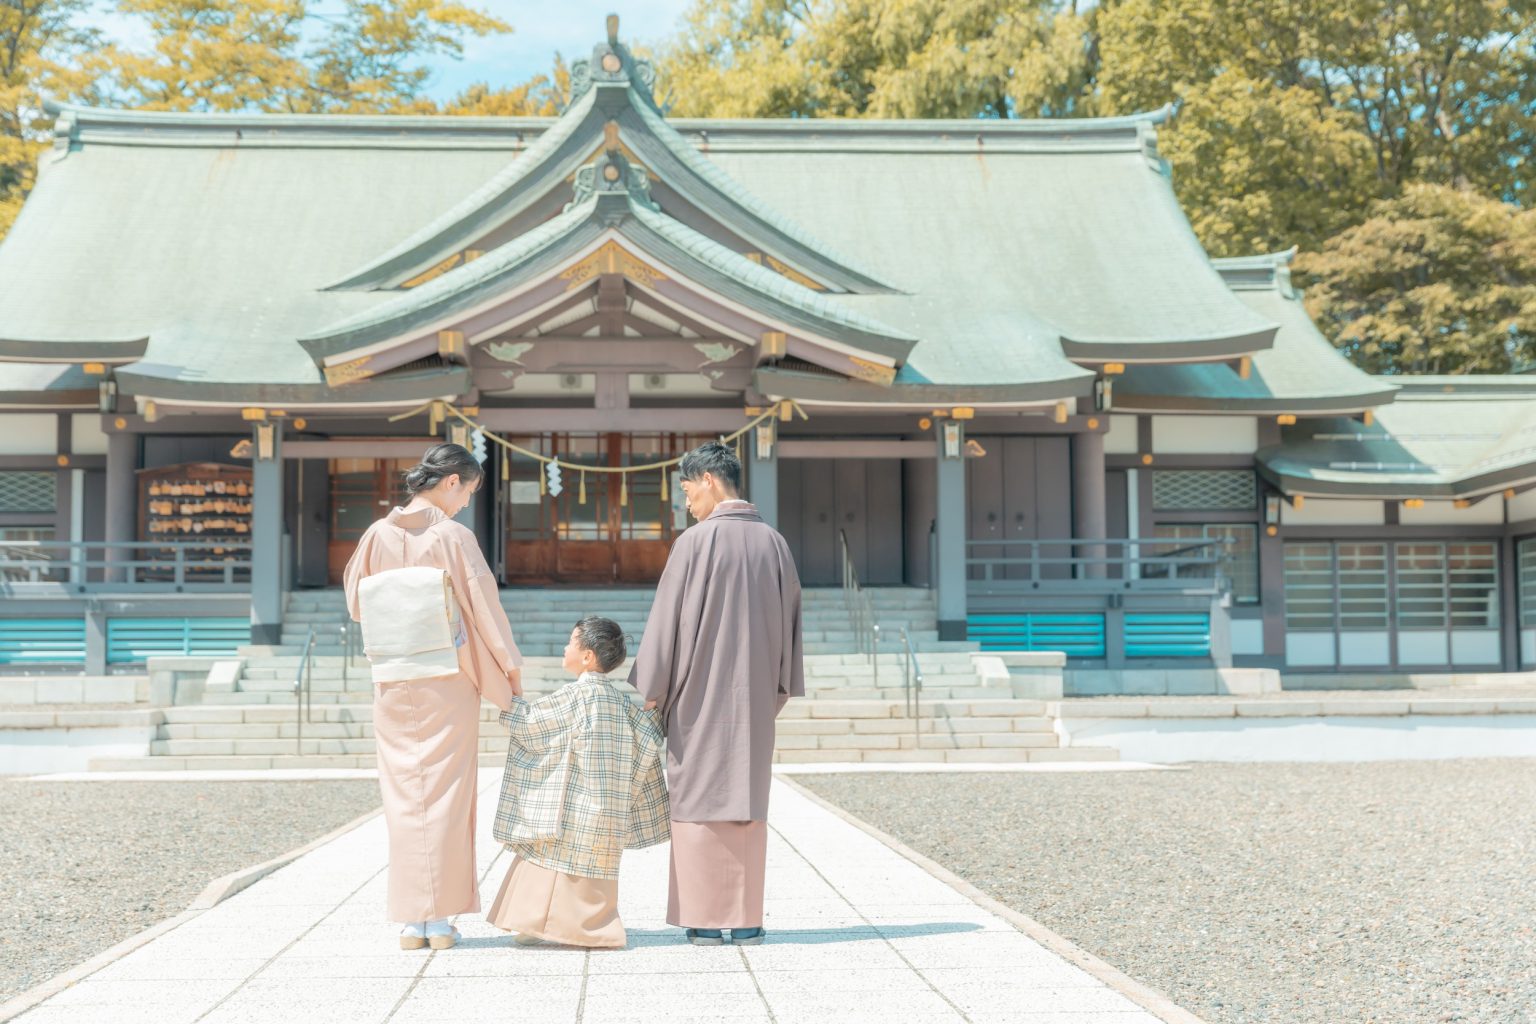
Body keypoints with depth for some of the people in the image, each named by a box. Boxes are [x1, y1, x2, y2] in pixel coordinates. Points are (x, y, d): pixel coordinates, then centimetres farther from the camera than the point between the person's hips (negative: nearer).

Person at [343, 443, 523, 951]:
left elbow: (356, 604, 10)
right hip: (449, 680, -3)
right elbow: (484, 605, -7)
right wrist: (510, 666, 2)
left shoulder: (378, 535, 2)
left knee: (403, 795, 8)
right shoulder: (453, 536, -10)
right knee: (446, 793, 4)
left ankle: (411, 920, 8)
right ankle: (441, 918, 4)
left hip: (393, 682, 3)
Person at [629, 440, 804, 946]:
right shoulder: (773, 542, 4)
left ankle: (706, 919, 4)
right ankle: (747, 919, 10)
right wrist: (777, 688, 18)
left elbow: (667, 620, -10)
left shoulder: (695, 542, -12)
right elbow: (789, 619, 10)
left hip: (701, 691, -5)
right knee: (747, 800, 9)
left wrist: (652, 689, -2)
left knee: (700, 797, 3)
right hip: (755, 695, 5)